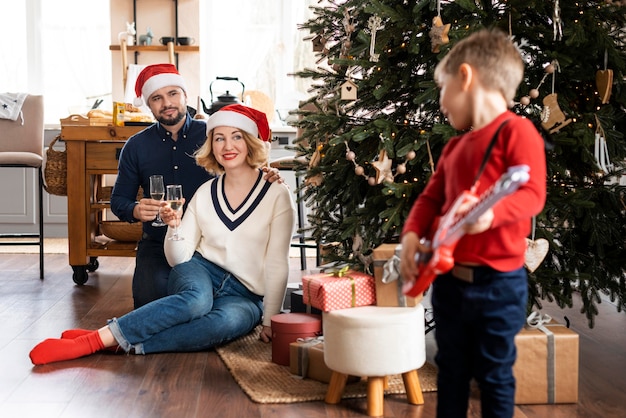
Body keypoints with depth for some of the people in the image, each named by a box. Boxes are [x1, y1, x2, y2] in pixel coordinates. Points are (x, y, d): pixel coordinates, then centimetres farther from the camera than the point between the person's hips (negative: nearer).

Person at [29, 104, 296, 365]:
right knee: (196, 301, -38)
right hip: (201, 272, 2)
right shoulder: (205, 192, 7)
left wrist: (269, 321, -11)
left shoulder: (277, 195, -4)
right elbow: (180, 259, 5)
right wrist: (174, 227, -15)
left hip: (244, 295, -1)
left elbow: (276, 265, -6)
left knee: (227, 321, -39)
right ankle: (96, 339, -40)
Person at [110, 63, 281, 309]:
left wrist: (265, 176, -15)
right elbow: (118, 199, 14)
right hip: (157, 245, 1)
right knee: (149, 297, -26)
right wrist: (135, 210, -10)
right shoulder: (136, 146, 10)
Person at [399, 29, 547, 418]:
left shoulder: (517, 130, -10)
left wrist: (491, 213, -37)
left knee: (495, 374, 6)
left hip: (498, 283, -7)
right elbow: (431, 197, 16)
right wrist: (412, 235, -3)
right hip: (449, 278, 7)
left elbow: (532, 193, -19)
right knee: (451, 369, 17)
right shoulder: (455, 145, 14)